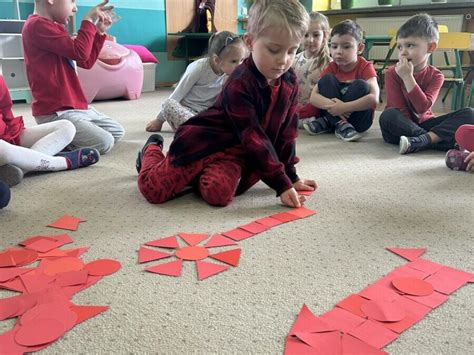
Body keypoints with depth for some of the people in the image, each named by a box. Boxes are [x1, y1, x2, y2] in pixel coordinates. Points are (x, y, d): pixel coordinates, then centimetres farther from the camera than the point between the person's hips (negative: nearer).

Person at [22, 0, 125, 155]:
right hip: (55, 112, -10)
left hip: (76, 106, 11)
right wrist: (89, 20, -11)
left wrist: (99, 32, 12)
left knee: (118, 132, 12)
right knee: (104, 143, -20)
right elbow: (80, 52, -23)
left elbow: (86, 62, 19)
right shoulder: (37, 25, -15)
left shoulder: (53, 27, 18)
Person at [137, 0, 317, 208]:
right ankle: (152, 150, 25)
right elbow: (253, 138, -25)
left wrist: (290, 176, 7)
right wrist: (281, 184, -25)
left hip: (234, 153, 5)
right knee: (153, 189, -10)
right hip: (204, 142, -5)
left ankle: (202, 174, 11)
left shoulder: (290, 82, -2)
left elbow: (286, 131, 8)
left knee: (219, 194, -26)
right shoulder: (240, 85, -24)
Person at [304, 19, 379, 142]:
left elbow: (374, 98, -27)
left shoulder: (365, 67, -10)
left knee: (361, 85, -27)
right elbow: (313, 97, -11)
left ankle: (328, 122, -18)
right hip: (334, 114, 3)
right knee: (327, 79, -15)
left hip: (359, 118, -2)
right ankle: (340, 125, -23)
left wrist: (343, 107, -33)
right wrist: (331, 105, -31)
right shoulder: (332, 67, 0)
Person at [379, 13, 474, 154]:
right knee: (388, 115, -36)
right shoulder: (392, 73, -6)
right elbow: (399, 108, -12)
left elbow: (423, 108, -19)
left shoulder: (435, 76, -3)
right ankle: (438, 138, -30)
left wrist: (407, 76, -24)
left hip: (423, 124, 2)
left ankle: (421, 140, -35)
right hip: (402, 126, -2)